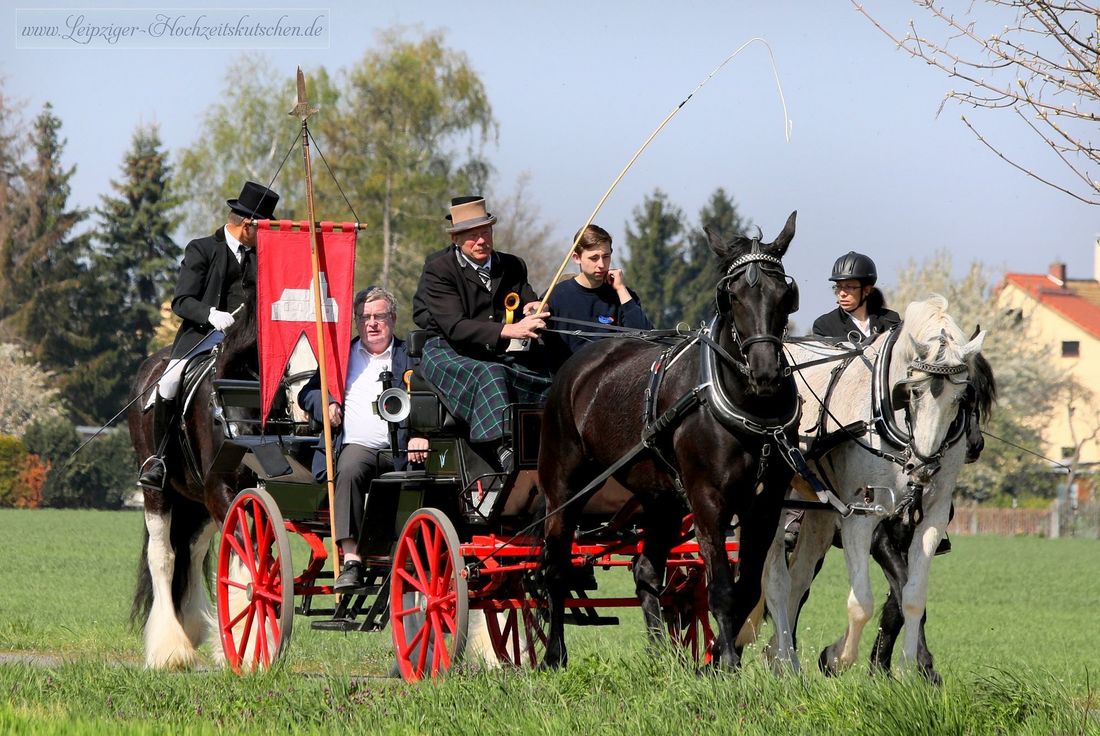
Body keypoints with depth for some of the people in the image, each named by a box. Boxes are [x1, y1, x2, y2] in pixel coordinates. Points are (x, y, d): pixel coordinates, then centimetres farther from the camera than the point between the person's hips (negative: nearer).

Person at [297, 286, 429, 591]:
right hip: (356, 446, 0)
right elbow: (307, 394, 23)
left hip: (400, 451, 0)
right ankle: (350, 559, -39)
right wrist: (326, 404, -2)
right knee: (349, 470, -34)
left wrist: (421, 434, -15)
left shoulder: (410, 355, 16)